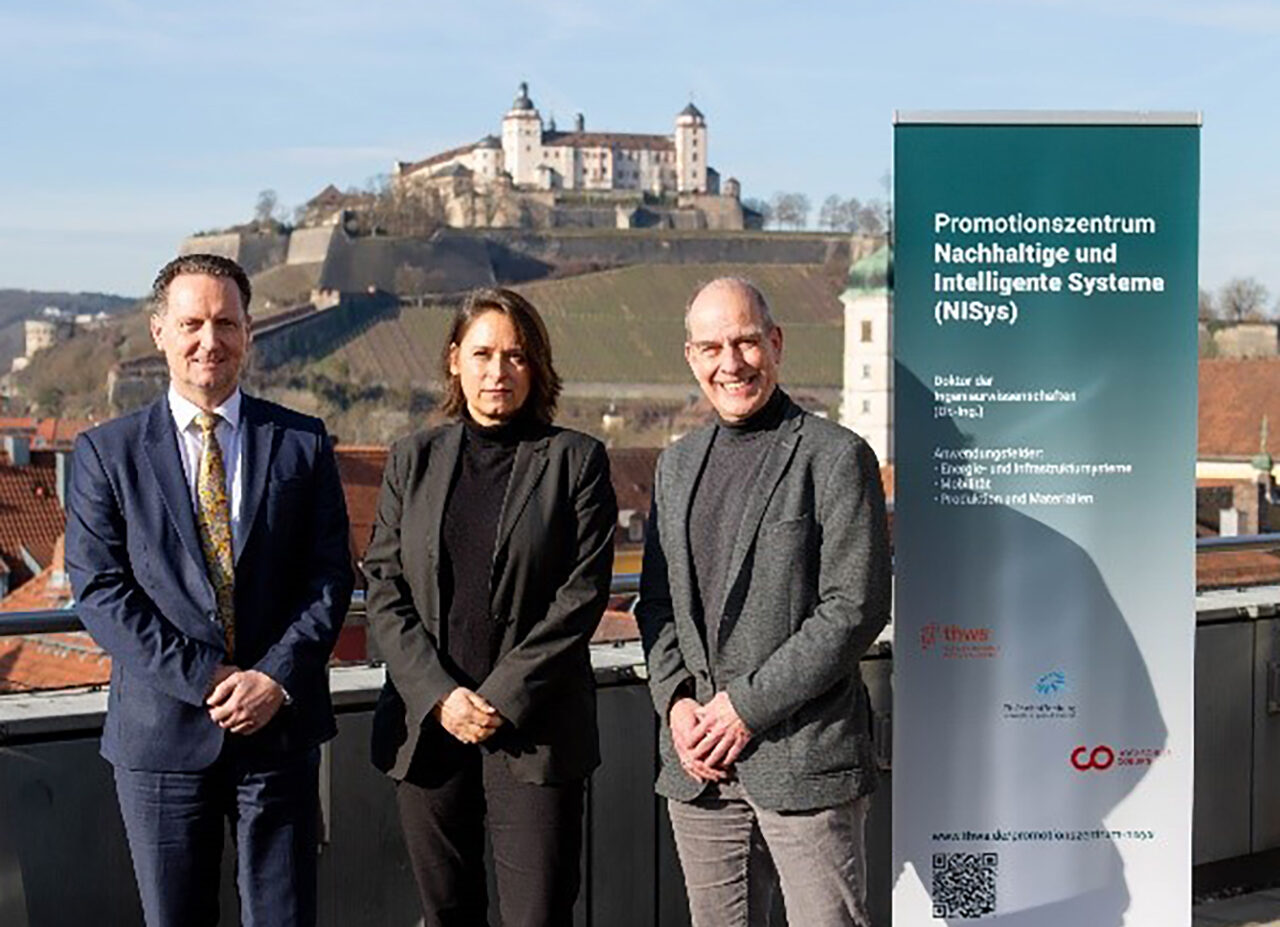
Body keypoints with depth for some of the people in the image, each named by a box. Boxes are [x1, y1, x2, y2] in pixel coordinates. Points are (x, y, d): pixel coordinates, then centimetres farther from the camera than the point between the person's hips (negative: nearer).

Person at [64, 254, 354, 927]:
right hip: (161, 734, 0)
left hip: (280, 726, 1)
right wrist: (203, 680, -14)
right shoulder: (106, 452, 1)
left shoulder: (302, 443, 4)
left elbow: (330, 576, 0)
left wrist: (278, 676, -13)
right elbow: (99, 588, -6)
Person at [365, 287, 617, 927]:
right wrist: (439, 695, -9)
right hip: (427, 727, 3)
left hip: (535, 731, -3)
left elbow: (583, 593, -6)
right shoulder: (414, 460, 10)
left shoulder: (576, 460, 1)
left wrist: (502, 698, -12)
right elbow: (384, 591, 4)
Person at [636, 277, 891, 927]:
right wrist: (676, 702, -1)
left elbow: (855, 608, -12)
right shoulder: (677, 465, 15)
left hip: (805, 757, -5)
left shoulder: (836, 457, -6)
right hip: (697, 759, 6)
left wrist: (748, 705, -13)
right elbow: (657, 602, 16)